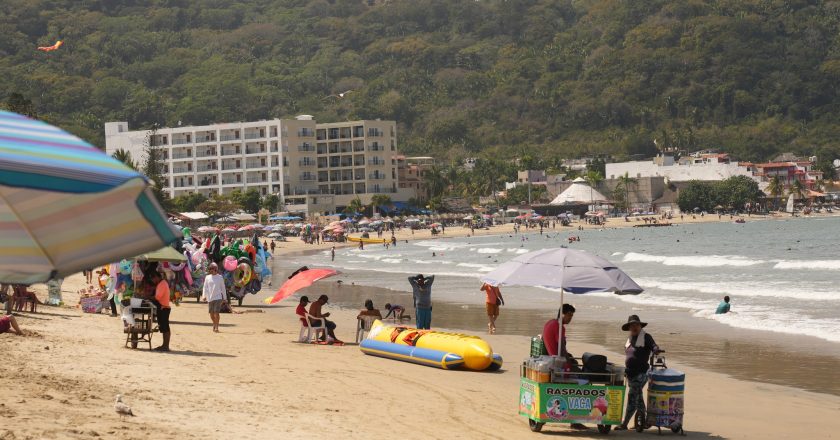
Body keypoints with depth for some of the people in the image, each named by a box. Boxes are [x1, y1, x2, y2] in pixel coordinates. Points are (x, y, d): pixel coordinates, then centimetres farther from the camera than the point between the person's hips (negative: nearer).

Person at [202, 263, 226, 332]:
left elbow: (223, 288, 8)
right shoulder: (207, 277, 7)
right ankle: (214, 323, 31)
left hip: (218, 297, -3)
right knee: (211, 313, 7)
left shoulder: (220, 277, 4)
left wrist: (224, 298, 7)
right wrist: (204, 296, -5)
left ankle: (216, 327, -9)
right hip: (210, 297, 3)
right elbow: (205, 287, 8)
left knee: (217, 312, -13)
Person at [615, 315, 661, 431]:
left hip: (641, 372, -8)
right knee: (638, 398, 14)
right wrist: (626, 369, 21)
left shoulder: (646, 337, -5)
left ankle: (624, 424, -10)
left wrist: (656, 350, -41)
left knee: (632, 396, -10)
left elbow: (653, 346, -18)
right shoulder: (629, 338, 16)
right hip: (630, 372, 8)